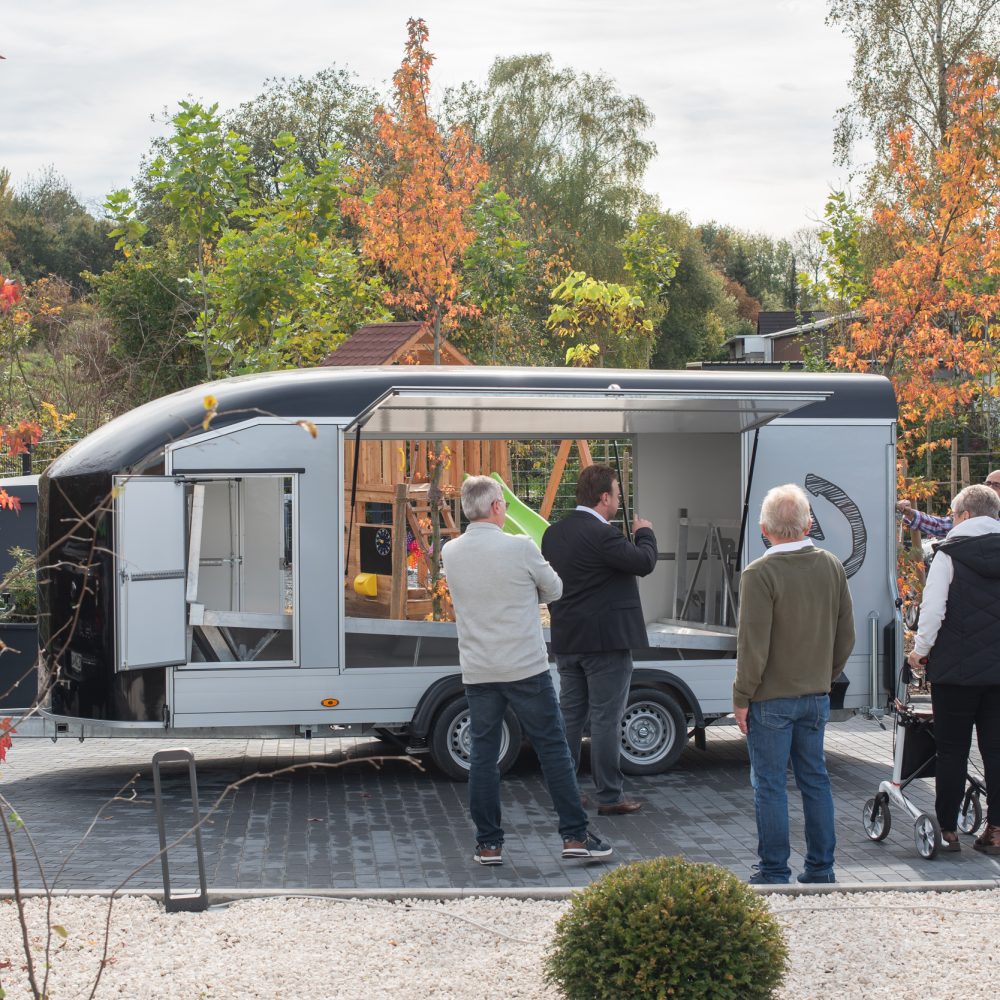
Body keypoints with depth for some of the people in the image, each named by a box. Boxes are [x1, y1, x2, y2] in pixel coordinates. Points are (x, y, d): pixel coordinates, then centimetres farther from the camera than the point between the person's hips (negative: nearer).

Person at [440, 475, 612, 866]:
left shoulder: (450, 552, 1)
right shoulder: (520, 548, -12)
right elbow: (554, 589, 3)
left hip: (477, 671, 4)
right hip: (525, 668, -4)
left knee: (483, 755, 8)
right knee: (553, 749, 5)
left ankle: (488, 844, 10)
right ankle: (575, 835, 8)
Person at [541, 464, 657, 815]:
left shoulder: (553, 534, 8)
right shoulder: (602, 535, -19)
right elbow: (644, 563, -18)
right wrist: (644, 533, -1)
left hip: (567, 641, 8)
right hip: (605, 641, -8)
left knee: (569, 716, 13)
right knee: (606, 719, -2)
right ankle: (609, 797, 1)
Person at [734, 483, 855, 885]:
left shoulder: (759, 573, -16)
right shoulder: (832, 568, 3)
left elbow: (753, 645, -16)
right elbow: (846, 636, 9)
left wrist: (741, 698, -8)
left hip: (771, 698, -6)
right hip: (816, 696, 6)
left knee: (770, 785, 2)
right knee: (815, 779, 14)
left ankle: (774, 870, 6)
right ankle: (820, 867, 18)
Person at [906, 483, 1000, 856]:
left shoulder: (949, 554, -7)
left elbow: (933, 609, -12)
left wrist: (920, 650, 2)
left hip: (957, 668, -3)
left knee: (952, 750, 5)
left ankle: (947, 829, 8)